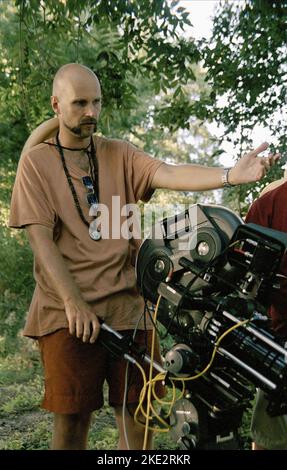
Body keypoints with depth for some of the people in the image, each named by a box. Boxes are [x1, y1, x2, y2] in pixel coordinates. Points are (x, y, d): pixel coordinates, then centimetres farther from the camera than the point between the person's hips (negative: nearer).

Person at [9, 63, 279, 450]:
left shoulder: (119, 155, 8)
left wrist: (231, 175, -27)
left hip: (127, 305, 2)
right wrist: (73, 302, -15)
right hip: (68, 311, -2)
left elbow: (169, 175, -9)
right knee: (72, 419, 3)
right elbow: (40, 238, -5)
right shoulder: (37, 161, 3)